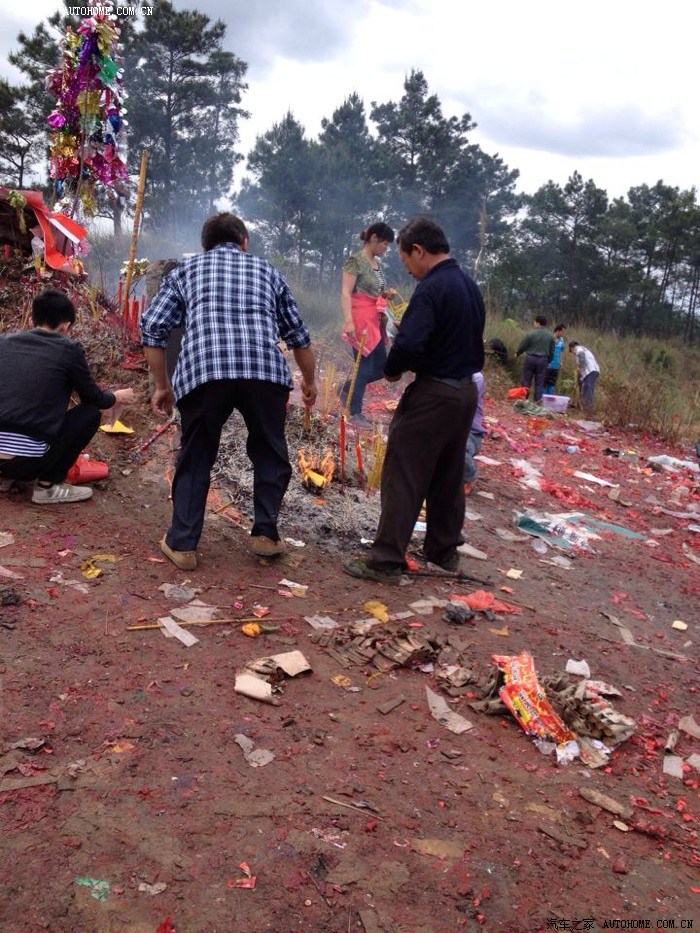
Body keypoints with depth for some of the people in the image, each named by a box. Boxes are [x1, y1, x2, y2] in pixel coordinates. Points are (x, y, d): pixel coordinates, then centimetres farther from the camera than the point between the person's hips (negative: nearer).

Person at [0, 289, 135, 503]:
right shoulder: (69, 350, -1)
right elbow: (94, 399, 12)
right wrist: (117, 397, 35)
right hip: (28, 459, -5)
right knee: (90, 413, 14)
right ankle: (48, 485, 7)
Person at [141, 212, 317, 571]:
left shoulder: (186, 269, 25)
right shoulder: (267, 270, 28)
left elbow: (153, 327, 14)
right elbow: (298, 334, 31)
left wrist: (162, 386, 23)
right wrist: (309, 381, 44)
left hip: (202, 373, 0)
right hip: (266, 371, 1)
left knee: (195, 459, 17)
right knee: (269, 454, 22)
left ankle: (182, 544, 18)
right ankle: (265, 534, 22)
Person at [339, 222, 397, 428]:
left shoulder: (377, 263, 15)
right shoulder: (356, 261, -9)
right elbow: (345, 293, -17)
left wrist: (386, 294, 5)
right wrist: (348, 321, -27)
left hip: (376, 321, 9)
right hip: (361, 321, -8)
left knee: (380, 367, 10)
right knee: (364, 367, -3)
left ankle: (347, 389, 29)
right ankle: (355, 413, 8)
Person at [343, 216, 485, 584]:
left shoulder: (431, 289, -17)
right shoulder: (470, 285, 11)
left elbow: (408, 344, -27)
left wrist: (391, 371, -7)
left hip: (432, 394, -9)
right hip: (466, 391, 9)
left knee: (403, 476, -4)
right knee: (448, 475, 17)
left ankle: (387, 561, -1)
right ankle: (444, 550, 29)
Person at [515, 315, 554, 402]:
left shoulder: (531, 333, -11)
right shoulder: (550, 335, 1)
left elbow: (523, 346, -3)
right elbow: (551, 350, 8)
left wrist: (517, 353, 16)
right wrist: (548, 361, 21)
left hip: (530, 359, -3)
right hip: (543, 360, 3)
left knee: (526, 380, 6)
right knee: (539, 382, 8)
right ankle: (537, 401, 7)